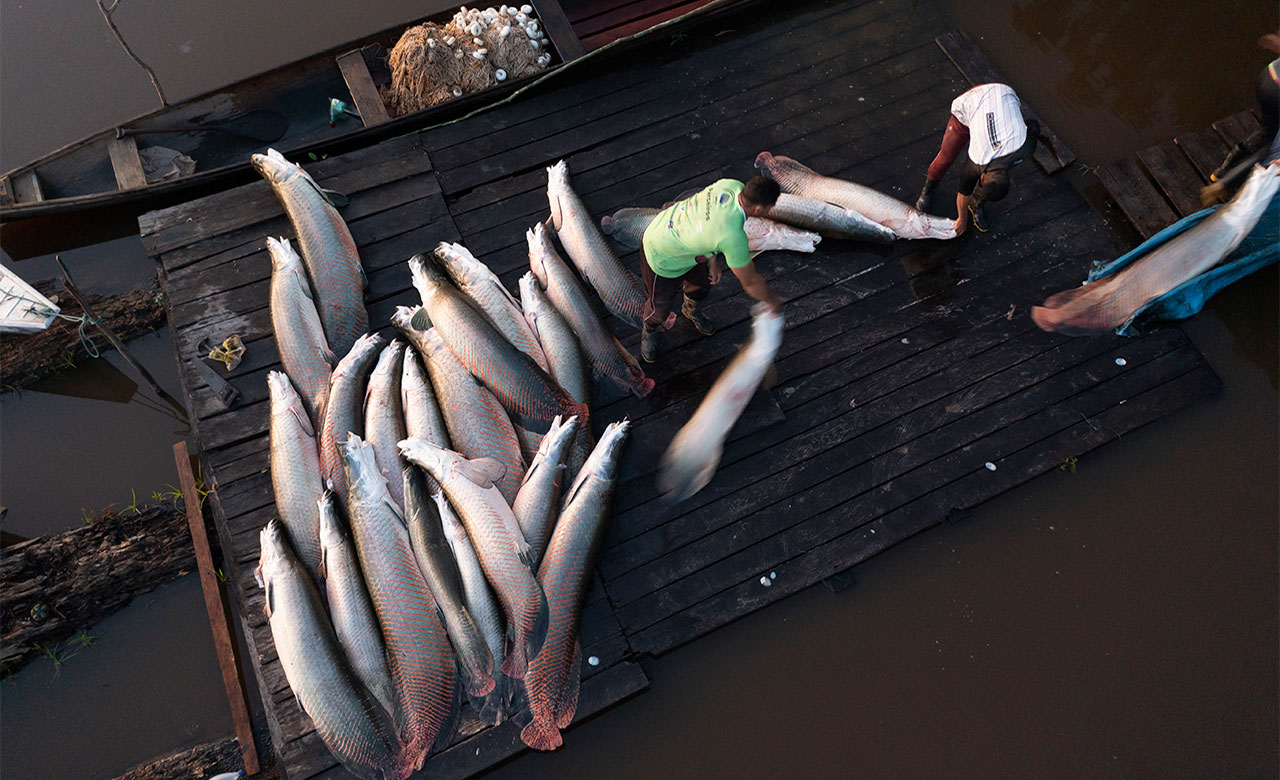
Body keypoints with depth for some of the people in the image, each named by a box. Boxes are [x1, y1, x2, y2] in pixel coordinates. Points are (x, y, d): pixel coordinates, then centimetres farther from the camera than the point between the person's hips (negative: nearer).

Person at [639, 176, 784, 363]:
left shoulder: (734, 185, -22)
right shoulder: (734, 237, -41)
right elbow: (751, 282, -25)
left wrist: (711, 260, 3)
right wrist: (773, 302, -7)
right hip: (662, 255, -8)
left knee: (703, 283, 26)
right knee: (662, 305, 14)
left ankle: (691, 309, 60)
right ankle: (649, 330, 48)